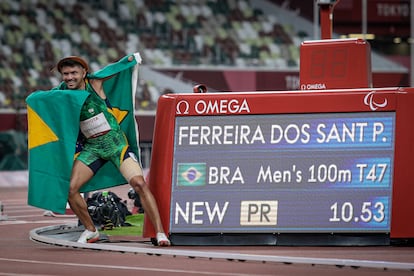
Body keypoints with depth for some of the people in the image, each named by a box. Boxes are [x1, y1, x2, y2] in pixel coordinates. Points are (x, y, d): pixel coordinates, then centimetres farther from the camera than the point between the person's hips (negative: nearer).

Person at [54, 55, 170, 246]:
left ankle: (160, 232, -14)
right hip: (91, 147, 3)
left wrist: (131, 59, -17)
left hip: (116, 142, -3)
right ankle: (90, 230, 14)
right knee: (70, 189, -8)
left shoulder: (94, 84, -10)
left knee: (139, 184, -18)